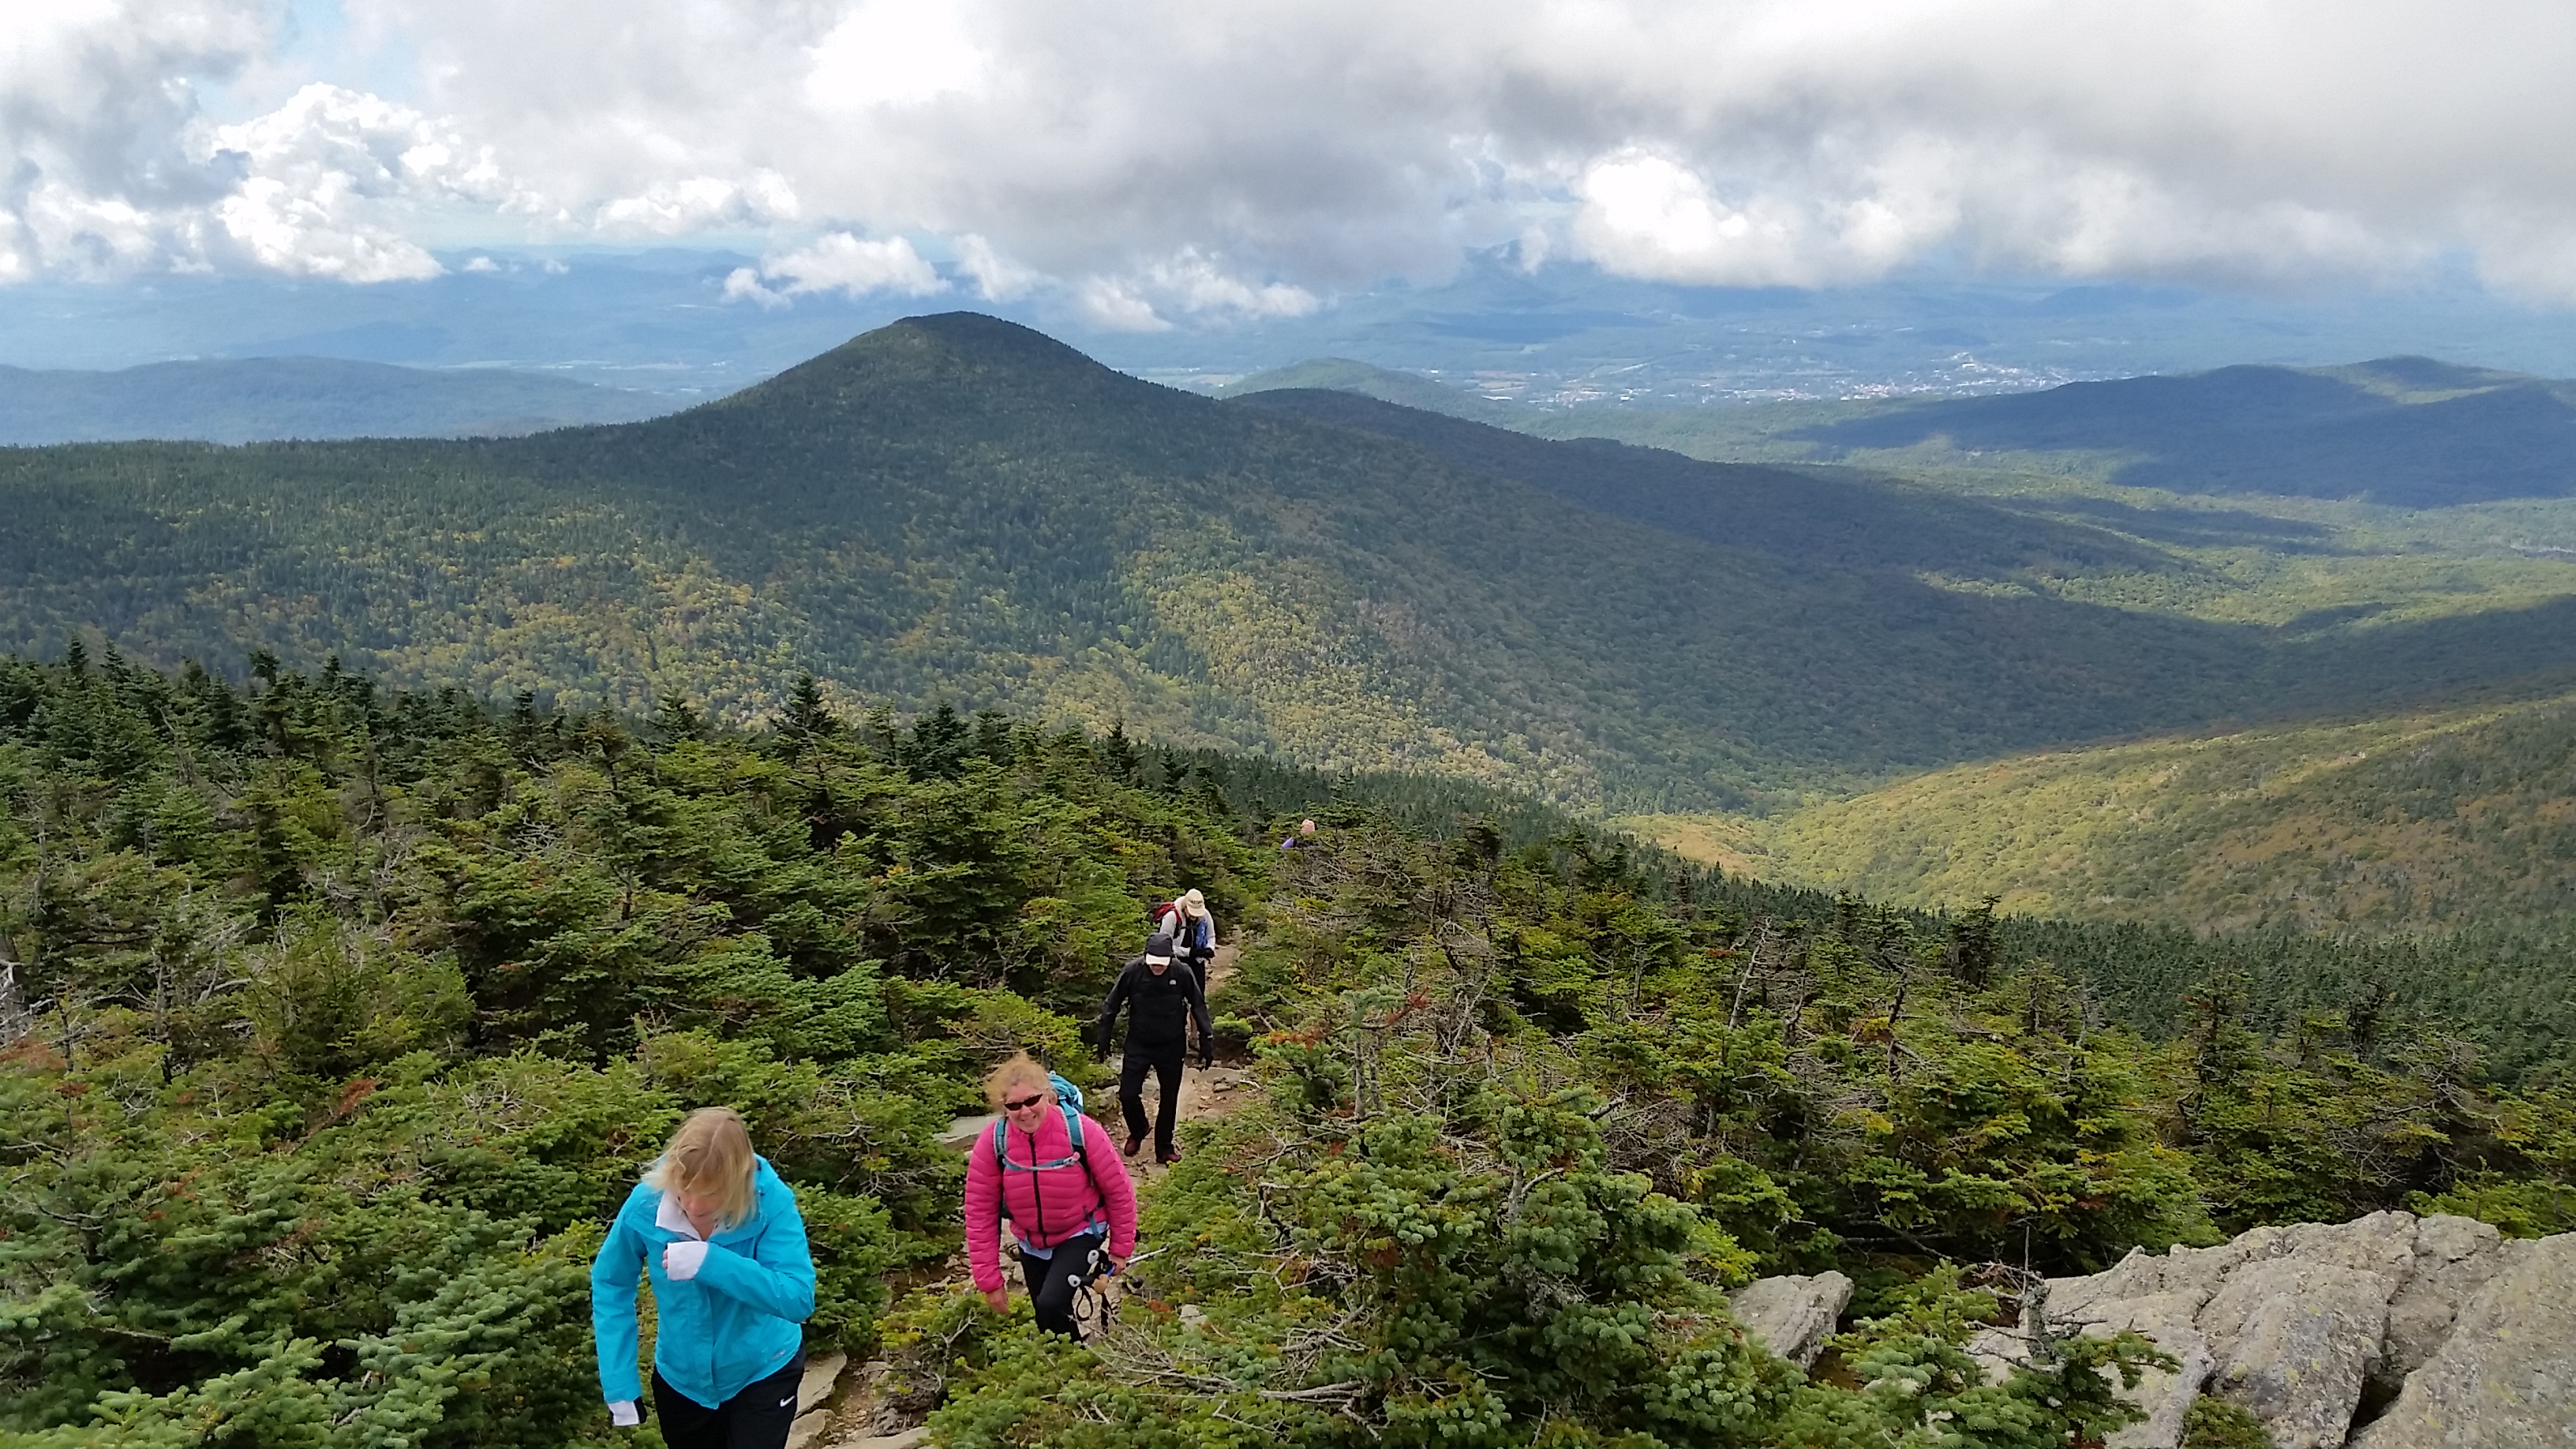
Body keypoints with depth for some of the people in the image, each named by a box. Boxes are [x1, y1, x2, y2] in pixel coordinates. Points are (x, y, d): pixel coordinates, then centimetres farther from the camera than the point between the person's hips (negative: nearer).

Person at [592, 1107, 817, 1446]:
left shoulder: (770, 1202, -29)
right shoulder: (646, 1204, -23)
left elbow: (799, 1299, -33)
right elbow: (610, 1284, -7)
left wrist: (712, 1263, -42)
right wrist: (618, 1383, -11)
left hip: (763, 1373, -3)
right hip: (680, 1377, 3)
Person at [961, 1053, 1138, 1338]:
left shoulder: (1081, 1131, -26)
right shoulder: (992, 1143, -21)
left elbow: (1118, 1191, -12)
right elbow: (980, 1213, -13)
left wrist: (1121, 1247, -3)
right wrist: (989, 1280, -11)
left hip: (1080, 1235, -3)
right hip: (1031, 1244, 4)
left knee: (1052, 1305, -24)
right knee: (1048, 1324, 15)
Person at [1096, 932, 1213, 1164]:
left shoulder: (1182, 973, -16)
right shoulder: (1133, 971, -16)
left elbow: (1199, 1007, -4)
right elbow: (1112, 1006, -4)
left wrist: (1206, 1044, -4)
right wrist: (1104, 1041, -2)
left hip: (1172, 1047, 0)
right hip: (1138, 1046, 0)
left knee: (1169, 1100, 9)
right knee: (1127, 1095, -3)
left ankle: (1164, 1148, 27)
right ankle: (1137, 1132, 28)